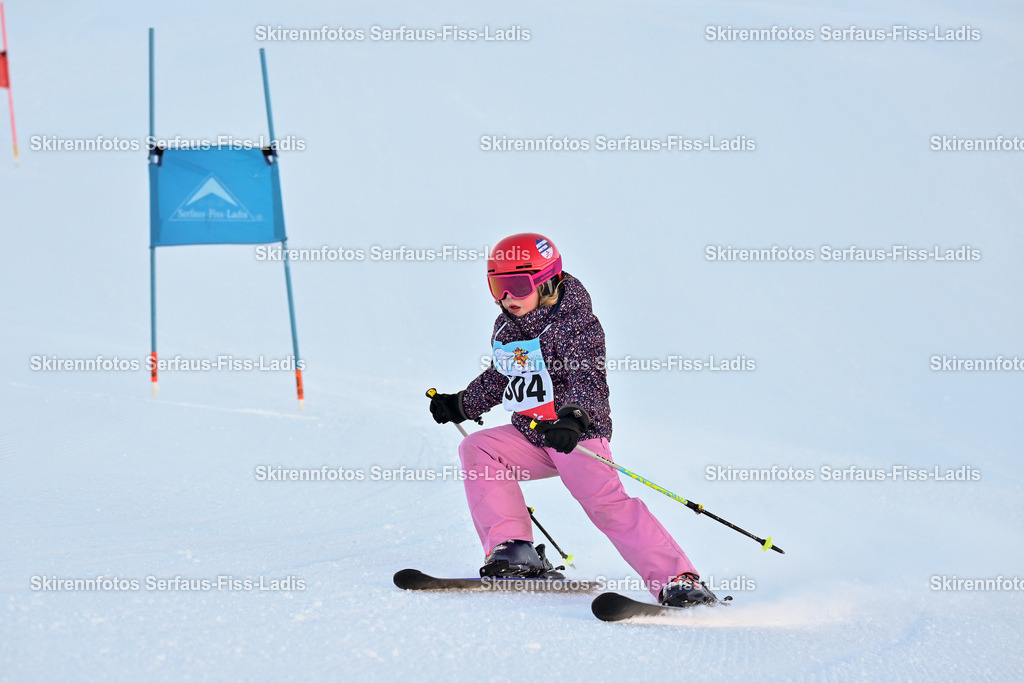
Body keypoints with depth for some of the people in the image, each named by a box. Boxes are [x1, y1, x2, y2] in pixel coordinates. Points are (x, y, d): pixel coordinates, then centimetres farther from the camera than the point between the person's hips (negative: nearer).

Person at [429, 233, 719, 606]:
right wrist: (460, 405, 29)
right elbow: (499, 378, 29)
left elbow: (588, 380, -25)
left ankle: (679, 580, -26)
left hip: (579, 436, -7)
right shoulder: (505, 329, 11)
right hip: (530, 438, 7)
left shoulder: (577, 325, -11)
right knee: (476, 449, -15)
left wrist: (573, 419, -43)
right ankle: (514, 550, -21)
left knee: (605, 501, -24)